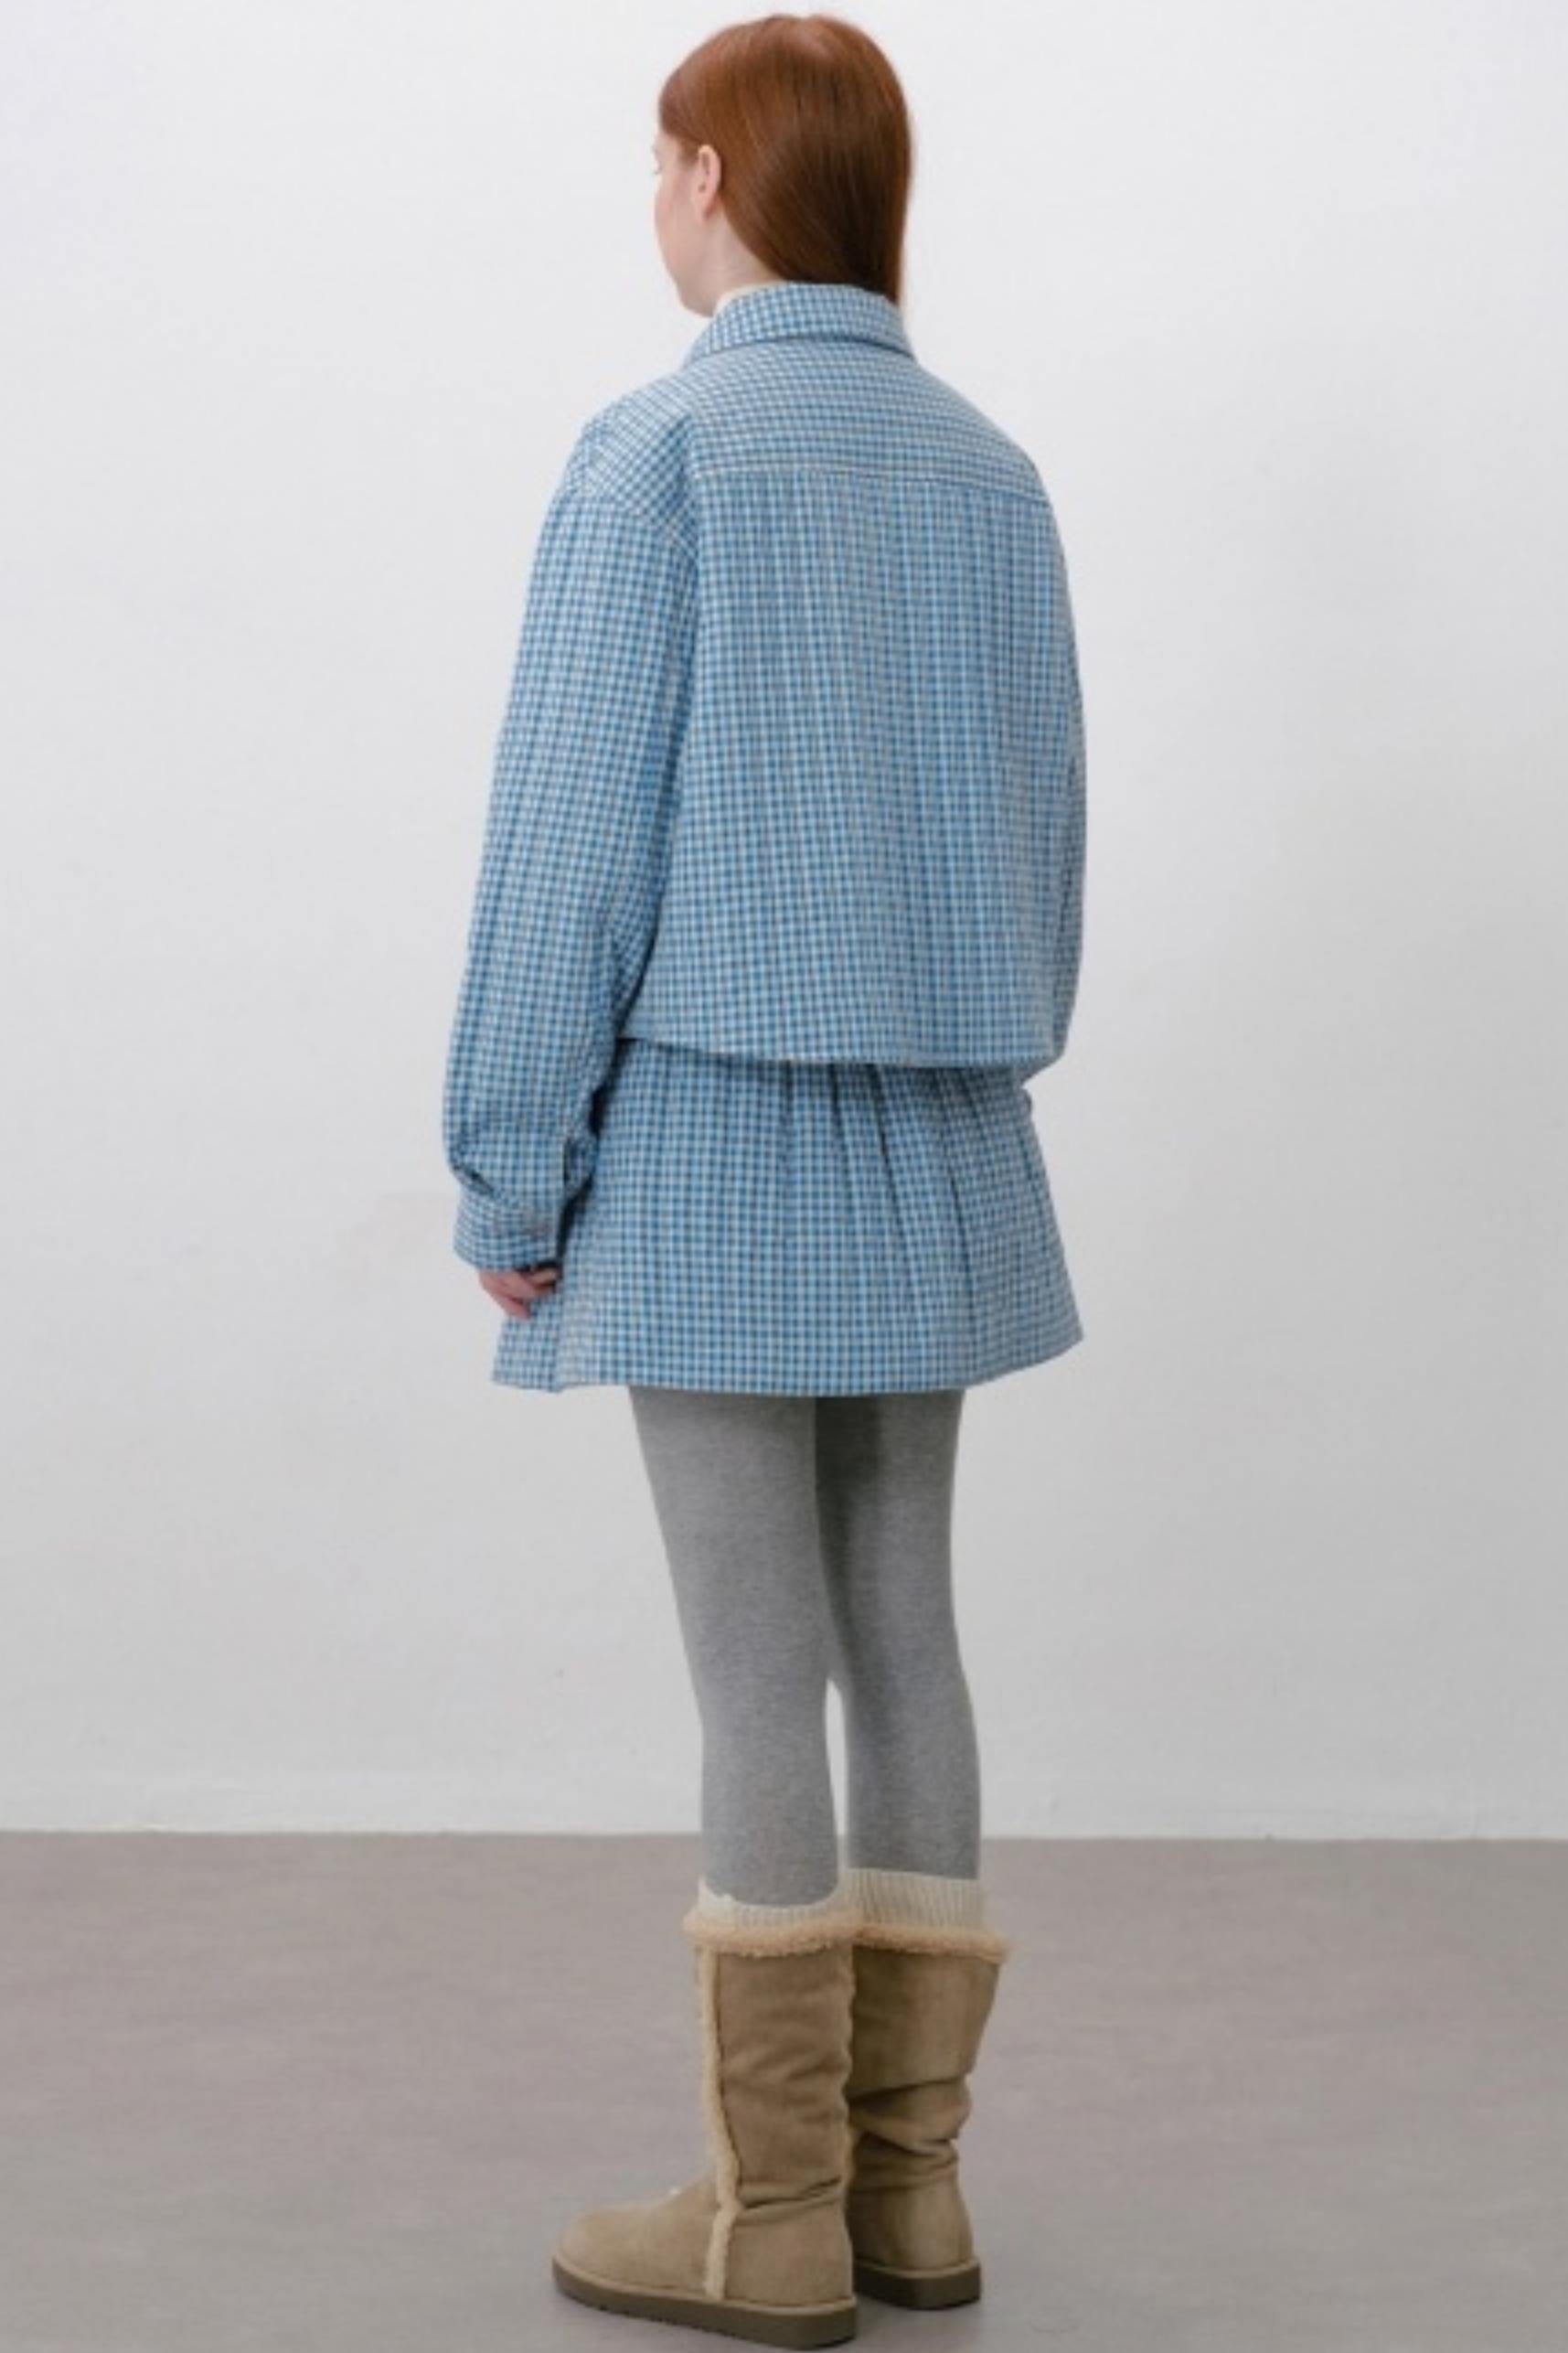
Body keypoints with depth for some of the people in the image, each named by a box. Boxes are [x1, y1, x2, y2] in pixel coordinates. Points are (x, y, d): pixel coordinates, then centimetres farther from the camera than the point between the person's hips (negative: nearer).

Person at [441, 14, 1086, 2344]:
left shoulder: (659, 451, -10)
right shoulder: (991, 474, 9)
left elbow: (578, 831, -13)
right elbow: (1044, 835, 11)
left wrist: (506, 1176, -7)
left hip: (717, 1135, -6)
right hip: (931, 1148, 6)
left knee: (756, 1662, -2)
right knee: (900, 1636, 10)